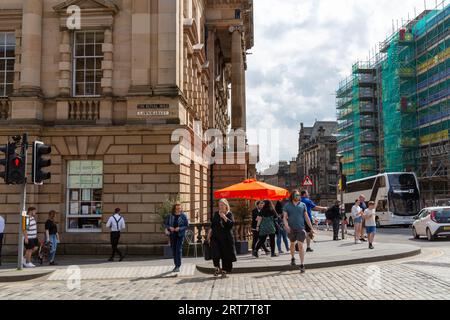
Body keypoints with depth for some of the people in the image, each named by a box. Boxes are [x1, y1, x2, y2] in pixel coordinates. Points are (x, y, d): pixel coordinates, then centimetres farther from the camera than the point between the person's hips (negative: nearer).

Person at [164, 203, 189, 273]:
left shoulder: (183, 216, -4)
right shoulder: (170, 216, 3)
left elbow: (187, 226, -4)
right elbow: (166, 224, 7)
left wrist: (179, 228, -19)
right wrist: (170, 228, -14)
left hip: (180, 235, -3)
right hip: (172, 235, 3)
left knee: (179, 250, -12)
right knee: (174, 250, 8)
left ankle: (178, 267, -11)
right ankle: (176, 265, 22)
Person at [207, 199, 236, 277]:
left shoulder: (229, 214, 0)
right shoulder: (216, 214, 11)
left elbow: (232, 223, -15)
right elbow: (212, 225, 16)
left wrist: (224, 217, -21)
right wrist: (210, 232, 6)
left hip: (226, 238, -2)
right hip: (215, 237, 2)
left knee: (225, 255, 2)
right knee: (215, 254, -11)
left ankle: (224, 271, 16)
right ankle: (217, 268, 7)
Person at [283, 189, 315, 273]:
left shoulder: (303, 205, 5)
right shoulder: (287, 205, 1)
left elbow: (306, 217, 8)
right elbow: (284, 217, -4)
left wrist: (311, 228, 6)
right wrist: (286, 225, -22)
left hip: (301, 228, -1)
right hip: (291, 229, 1)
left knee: (300, 245, -9)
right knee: (292, 244, 18)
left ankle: (302, 265, -9)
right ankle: (292, 258, 43)